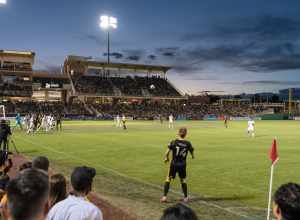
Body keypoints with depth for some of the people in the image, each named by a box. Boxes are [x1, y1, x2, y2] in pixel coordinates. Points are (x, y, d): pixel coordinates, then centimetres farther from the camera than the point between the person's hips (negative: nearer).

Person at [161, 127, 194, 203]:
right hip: (183, 164, 2)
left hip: (174, 163, -2)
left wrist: (166, 158, 8)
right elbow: (192, 153, 6)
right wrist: (193, 156, 31)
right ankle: (186, 197, 26)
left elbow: (167, 152, -12)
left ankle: (164, 196, 0)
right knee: (183, 180, 19)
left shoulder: (174, 142, -10)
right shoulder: (188, 143, -4)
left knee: (168, 178, 8)